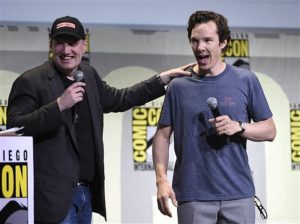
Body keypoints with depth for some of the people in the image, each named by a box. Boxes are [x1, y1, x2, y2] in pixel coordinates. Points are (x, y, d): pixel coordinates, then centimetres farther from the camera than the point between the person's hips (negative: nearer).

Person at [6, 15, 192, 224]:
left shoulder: (89, 75, 14)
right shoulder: (30, 81, -7)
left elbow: (118, 99, 29)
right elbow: (14, 128, -16)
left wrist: (163, 79, 28)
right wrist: (59, 105, -22)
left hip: (87, 192, 7)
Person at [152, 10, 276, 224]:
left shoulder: (246, 81, 4)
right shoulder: (178, 86, 5)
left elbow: (269, 131, 7)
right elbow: (163, 135, 7)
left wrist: (239, 127, -12)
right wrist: (161, 180, -6)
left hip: (238, 193, 0)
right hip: (192, 195, 0)